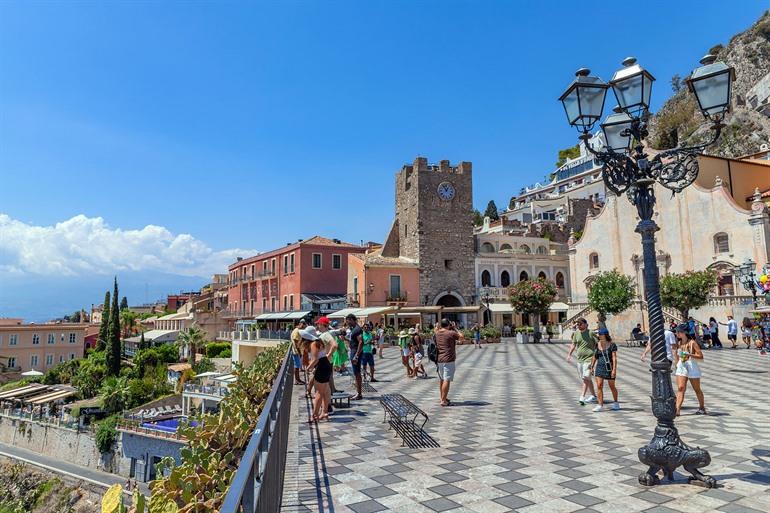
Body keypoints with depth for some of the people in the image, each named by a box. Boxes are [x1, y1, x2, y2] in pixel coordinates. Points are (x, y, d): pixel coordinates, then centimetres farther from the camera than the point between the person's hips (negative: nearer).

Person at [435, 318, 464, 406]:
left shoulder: (437, 334, 6)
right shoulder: (451, 333, -13)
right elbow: (462, 337, 2)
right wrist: (455, 329, 7)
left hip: (439, 359, 7)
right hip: (448, 360, -7)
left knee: (441, 379, 19)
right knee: (447, 380, -5)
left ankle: (441, 397, 31)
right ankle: (443, 400, -5)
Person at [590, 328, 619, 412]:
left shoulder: (612, 345, -8)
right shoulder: (597, 345, 6)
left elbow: (614, 357, -13)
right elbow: (595, 356, 15)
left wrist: (614, 369, -19)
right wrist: (592, 367, 15)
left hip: (609, 367, -4)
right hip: (599, 367, 4)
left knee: (612, 387, 10)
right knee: (599, 386, -6)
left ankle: (616, 403, 32)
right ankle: (600, 405, -3)